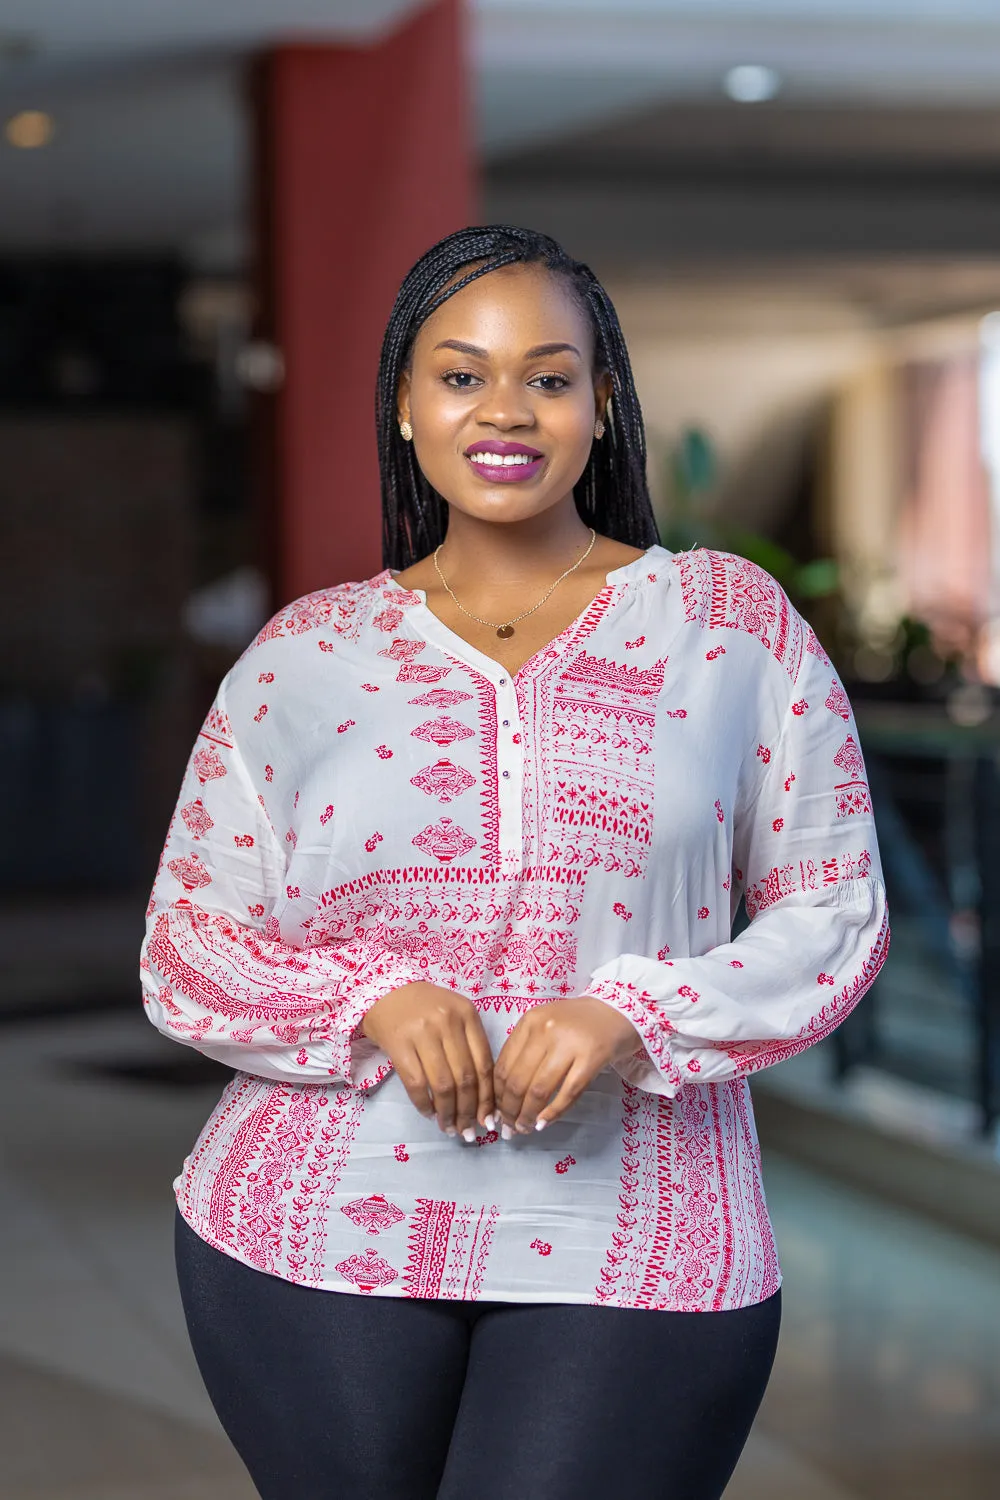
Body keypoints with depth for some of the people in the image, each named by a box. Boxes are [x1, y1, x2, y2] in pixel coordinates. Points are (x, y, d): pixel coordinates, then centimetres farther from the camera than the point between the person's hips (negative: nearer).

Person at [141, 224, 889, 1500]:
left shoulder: (734, 624, 4)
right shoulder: (304, 654, 7)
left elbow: (834, 910, 3)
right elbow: (183, 949, 7)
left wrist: (636, 1015, -14)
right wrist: (372, 1002, -13)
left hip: (635, 1250, -1)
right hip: (319, 1241, 1)